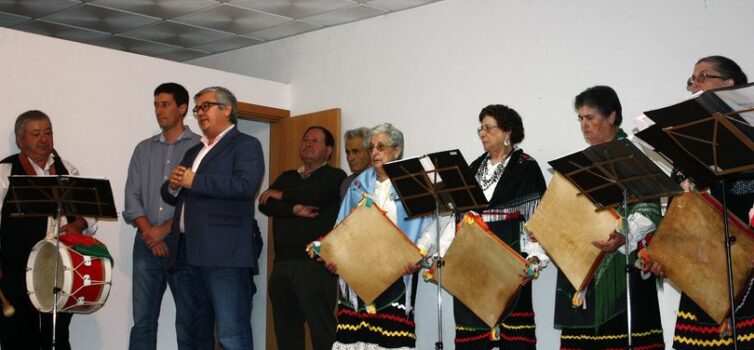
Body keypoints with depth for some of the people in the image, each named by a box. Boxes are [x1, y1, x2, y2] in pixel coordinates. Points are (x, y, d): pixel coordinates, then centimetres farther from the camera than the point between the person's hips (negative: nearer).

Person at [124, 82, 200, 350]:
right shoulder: (144, 149, 15)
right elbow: (132, 197, 8)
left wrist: (165, 229, -11)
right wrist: (149, 233, -6)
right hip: (146, 244, 4)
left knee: (188, 320, -1)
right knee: (142, 320, 3)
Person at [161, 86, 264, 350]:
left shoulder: (246, 145, 1)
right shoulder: (193, 152, 25)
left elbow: (246, 185, -17)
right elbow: (171, 195, 25)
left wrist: (194, 181, -11)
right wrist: (174, 185, 1)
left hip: (223, 254, -8)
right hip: (187, 253, 8)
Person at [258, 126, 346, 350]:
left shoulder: (335, 176, 6)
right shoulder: (287, 177, 22)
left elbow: (315, 194, -15)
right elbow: (265, 204, 6)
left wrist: (282, 195, 1)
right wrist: (294, 209, -11)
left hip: (316, 262, -6)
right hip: (282, 262, 6)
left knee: (322, 328, -8)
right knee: (286, 328, 8)